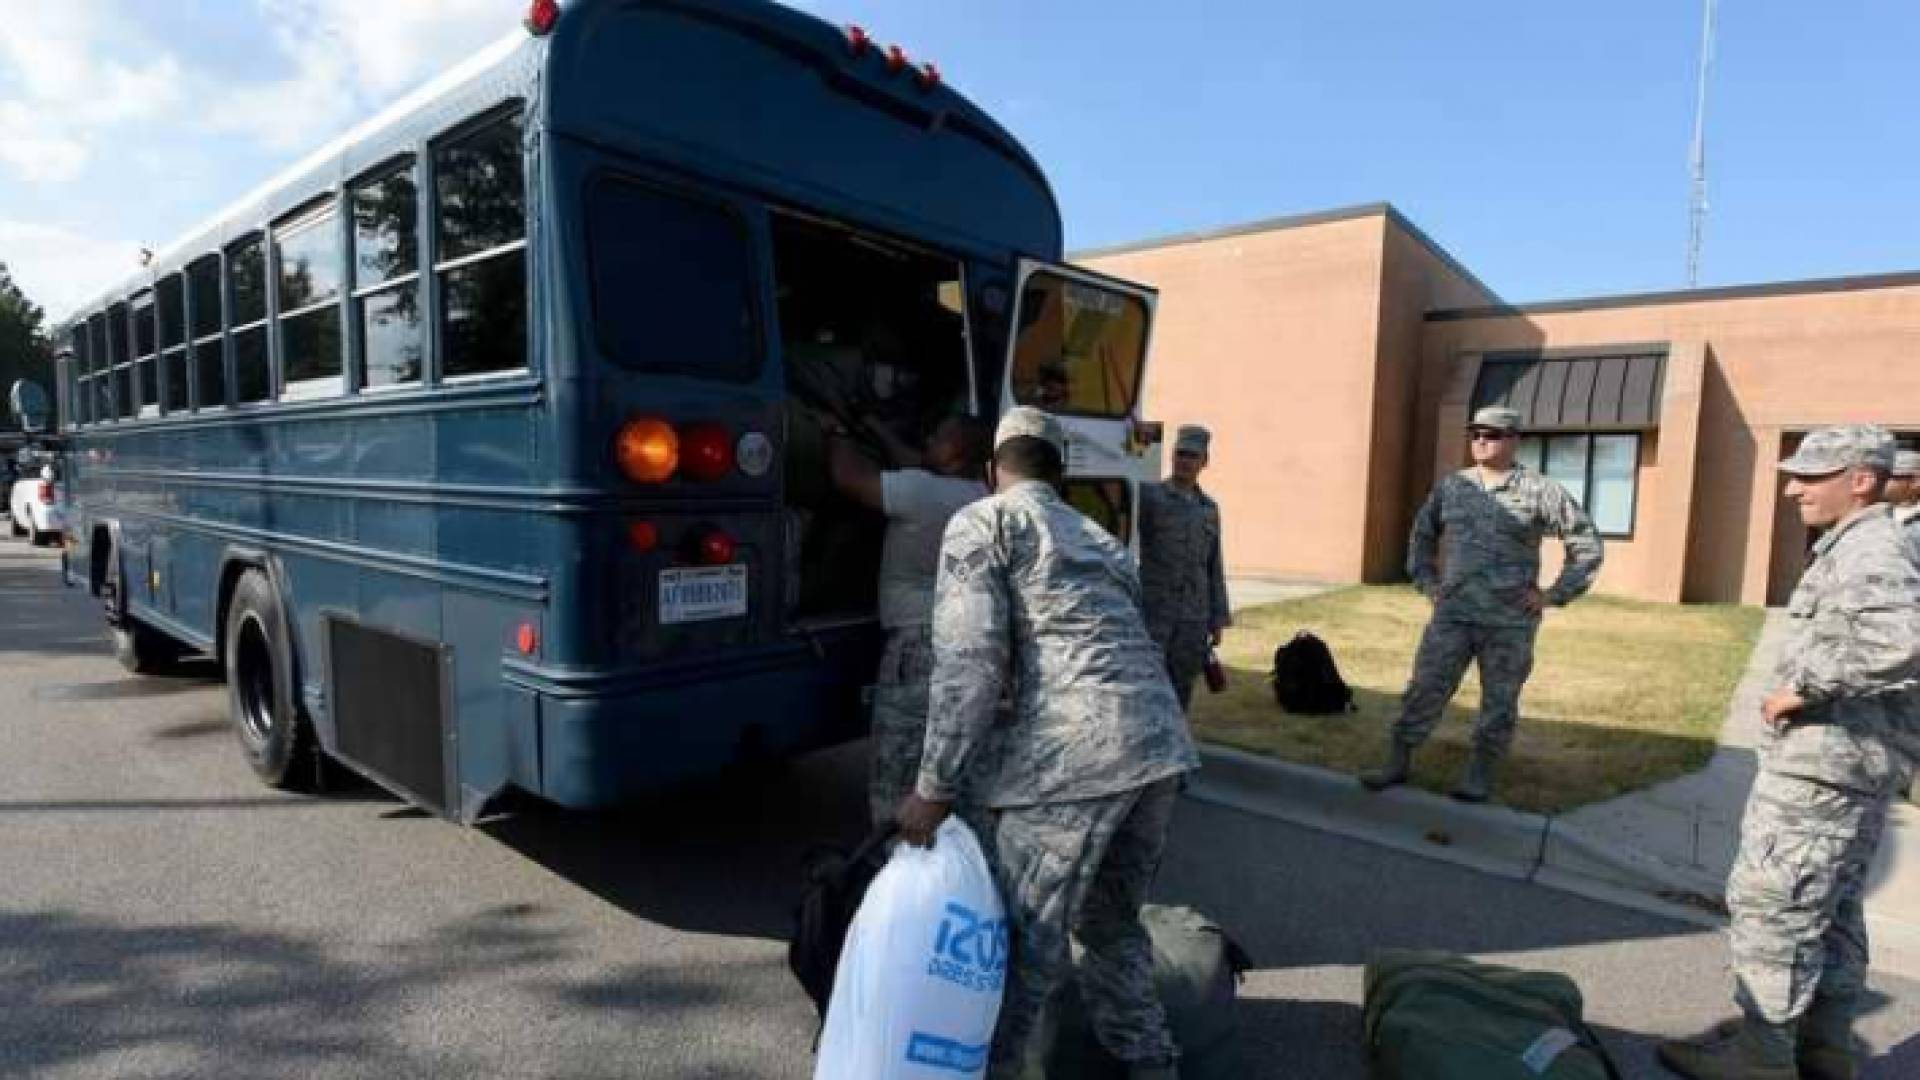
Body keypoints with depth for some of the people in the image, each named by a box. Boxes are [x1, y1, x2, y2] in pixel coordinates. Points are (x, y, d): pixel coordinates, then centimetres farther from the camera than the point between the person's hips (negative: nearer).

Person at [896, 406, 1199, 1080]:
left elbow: (969, 660, -6)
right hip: (1162, 744, 8)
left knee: (1027, 942, 6)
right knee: (1112, 924, 25)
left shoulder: (983, 522, 6)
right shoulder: (1099, 538, 28)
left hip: (1073, 752, -7)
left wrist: (934, 788, -2)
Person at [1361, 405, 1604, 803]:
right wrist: (1426, 582, 11)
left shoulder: (1540, 492, -4)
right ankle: (1396, 764, 11)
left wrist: (1554, 594, -5)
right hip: (1452, 616, 3)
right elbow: (1422, 535, 22)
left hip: (1511, 623, -2)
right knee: (1424, 691, 2)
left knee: (1499, 704, 7)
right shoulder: (1450, 487, 7)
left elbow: (1588, 545, 0)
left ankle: (1480, 776, 21)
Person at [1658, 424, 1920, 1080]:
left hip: (1822, 767, -11)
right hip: (1858, 767, 11)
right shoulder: (1863, 550, 15)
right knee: (1830, 910, 19)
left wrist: (1804, 685, -27)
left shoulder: (1867, 552, -18)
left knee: (1770, 904, -1)